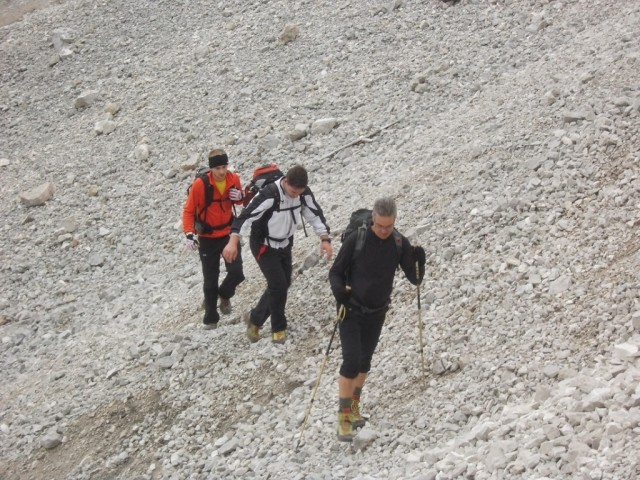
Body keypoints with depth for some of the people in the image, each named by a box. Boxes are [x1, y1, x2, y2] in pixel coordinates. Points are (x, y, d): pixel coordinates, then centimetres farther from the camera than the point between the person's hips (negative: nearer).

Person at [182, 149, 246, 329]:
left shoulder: (234, 179, -10)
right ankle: (211, 318, 22)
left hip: (228, 233, 2)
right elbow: (188, 210, -14)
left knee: (236, 273, -10)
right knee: (210, 280, 6)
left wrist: (239, 197, -15)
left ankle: (225, 295, 24)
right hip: (207, 237, -2)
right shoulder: (200, 184, -22)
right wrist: (189, 234, -27)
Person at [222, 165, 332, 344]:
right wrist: (233, 242, -46)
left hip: (285, 245, 7)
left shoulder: (304, 193, -13)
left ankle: (255, 318, 30)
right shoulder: (269, 194, -32)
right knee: (278, 284, -11)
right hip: (264, 246, -7)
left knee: (283, 284, 12)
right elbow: (247, 215, -36)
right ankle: (278, 328, 10)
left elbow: (315, 214, -1)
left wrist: (325, 239, -12)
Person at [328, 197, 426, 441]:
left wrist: (419, 261, -26)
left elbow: (414, 279, -5)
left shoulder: (400, 244, -8)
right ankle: (344, 416, -3)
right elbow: (336, 272, -10)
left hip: (377, 313, 4)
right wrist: (339, 289, -32)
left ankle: (354, 404, 36)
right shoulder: (355, 240, -18)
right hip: (351, 311, -4)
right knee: (351, 361, -13)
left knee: (364, 362, 16)